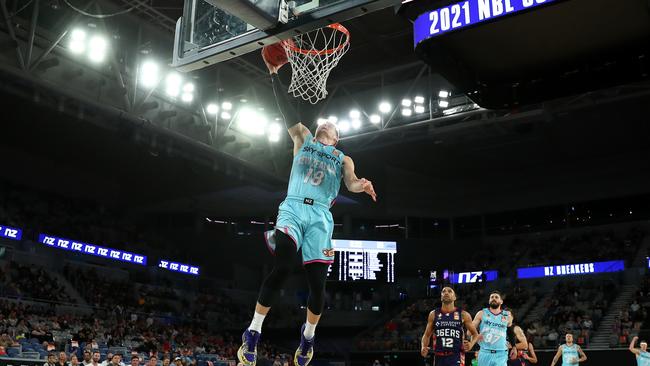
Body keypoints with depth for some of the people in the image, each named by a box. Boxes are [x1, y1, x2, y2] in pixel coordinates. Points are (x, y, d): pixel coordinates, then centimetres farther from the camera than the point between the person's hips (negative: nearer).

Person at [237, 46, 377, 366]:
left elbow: (350, 183, 0)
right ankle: (253, 333, -12)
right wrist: (275, 75, 6)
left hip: (320, 216, 1)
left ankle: (308, 335, 24)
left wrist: (362, 185, -24)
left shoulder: (343, 159, 19)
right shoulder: (303, 139, 22)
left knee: (317, 282, -3)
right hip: (292, 208, -1)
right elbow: (287, 112, 12)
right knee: (281, 267, -23)